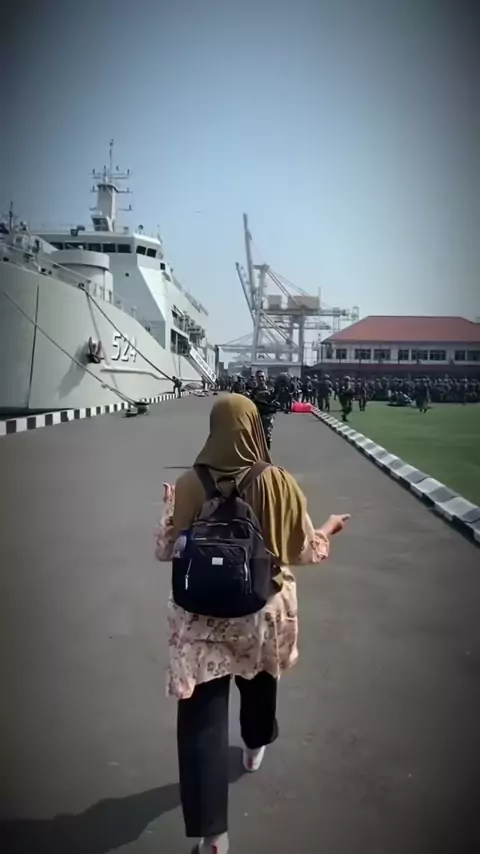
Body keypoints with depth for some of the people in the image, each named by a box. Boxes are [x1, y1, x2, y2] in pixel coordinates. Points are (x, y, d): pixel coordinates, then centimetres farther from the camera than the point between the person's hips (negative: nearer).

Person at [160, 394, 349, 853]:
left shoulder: (190, 484, -15)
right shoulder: (279, 483, -14)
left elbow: (171, 548, -5)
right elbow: (306, 549, -5)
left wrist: (169, 506, 14)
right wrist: (330, 528, 16)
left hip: (204, 616, -2)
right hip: (265, 609, 2)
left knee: (203, 715, 5)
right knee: (260, 681, 31)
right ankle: (255, 747, 58)